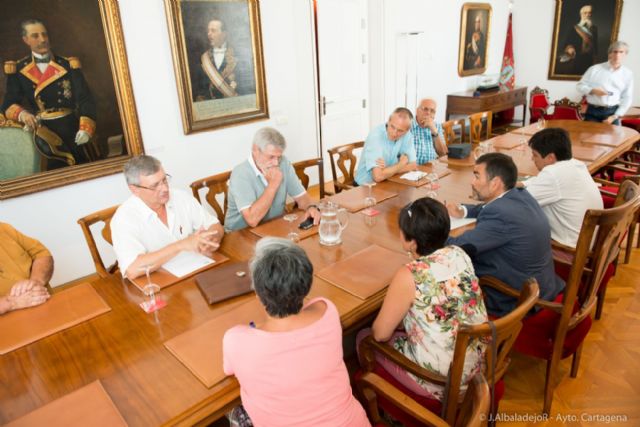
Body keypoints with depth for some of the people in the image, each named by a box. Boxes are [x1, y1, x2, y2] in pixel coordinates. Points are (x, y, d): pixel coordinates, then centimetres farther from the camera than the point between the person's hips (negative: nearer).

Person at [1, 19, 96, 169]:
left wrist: (85, 129, -21)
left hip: (71, 129, 0)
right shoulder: (18, 70, 6)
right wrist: (22, 114, -21)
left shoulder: (68, 65, 2)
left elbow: (85, 99, -5)